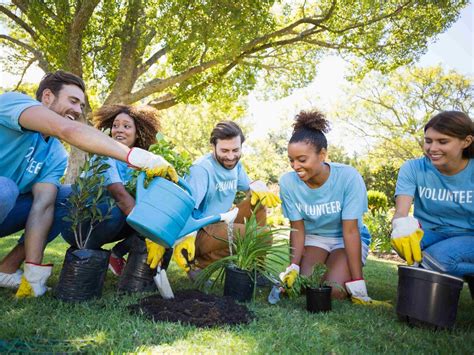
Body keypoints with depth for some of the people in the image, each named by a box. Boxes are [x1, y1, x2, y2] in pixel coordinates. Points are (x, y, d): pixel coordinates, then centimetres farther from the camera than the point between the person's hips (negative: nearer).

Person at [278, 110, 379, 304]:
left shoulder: (348, 177, -27)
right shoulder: (288, 182, -19)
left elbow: (350, 231, -24)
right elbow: (297, 229, -10)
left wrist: (358, 286, -25)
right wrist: (293, 268, -23)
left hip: (346, 240, -2)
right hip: (314, 237, 2)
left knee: (334, 290, -22)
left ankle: (352, 279, 12)